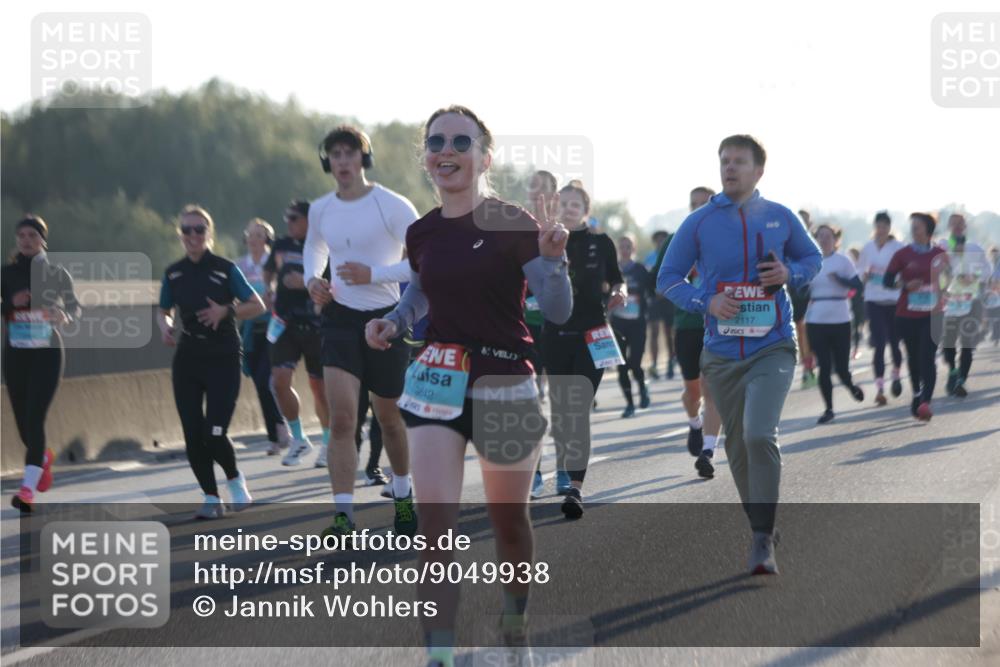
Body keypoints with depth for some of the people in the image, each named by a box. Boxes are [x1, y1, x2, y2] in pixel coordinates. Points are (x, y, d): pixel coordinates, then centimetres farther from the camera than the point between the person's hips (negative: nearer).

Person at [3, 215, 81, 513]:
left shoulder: (57, 274, 1)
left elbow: (74, 306, 12)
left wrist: (65, 316, -10)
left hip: (47, 353, -3)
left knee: (34, 418, -14)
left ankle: (28, 489, -18)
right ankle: (43, 457, 44)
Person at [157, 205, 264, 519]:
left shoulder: (225, 269, -4)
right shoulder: (173, 273, 7)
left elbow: (257, 306, -2)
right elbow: (163, 311, 20)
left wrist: (227, 311, -18)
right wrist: (165, 326, -3)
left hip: (223, 359, -4)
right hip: (187, 360, 4)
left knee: (214, 433, -13)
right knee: (193, 435, -2)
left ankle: (235, 479, 16)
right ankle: (211, 498, 13)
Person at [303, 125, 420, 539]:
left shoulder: (392, 206, -10)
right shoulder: (320, 210, 4)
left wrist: (373, 274, -22)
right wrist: (312, 279, 4)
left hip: (386, 318, -2)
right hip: (340, 318, 2)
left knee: (389, 416, 13)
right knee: (341, 418, -13)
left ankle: (403, 495, 38)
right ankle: (344, 514, -15)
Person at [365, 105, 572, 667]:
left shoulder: (512, 226, -11)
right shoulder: (423, 234, 3)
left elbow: (559, 312, -13)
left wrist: (552, 258, -31)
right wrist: (393, 323, 5)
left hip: (505, 383, -3)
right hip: (437, 380, 3)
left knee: (509, 519, 12)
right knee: (436, 521, -11)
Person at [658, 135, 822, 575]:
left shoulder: (781, 218, 2)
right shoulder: (700, 222, 1)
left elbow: (812, 258, 17)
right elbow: (668, 279, 5)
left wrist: (790, 274, -6)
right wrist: (706, 302, -13)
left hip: (772, 348, -2)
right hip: (721, 354, 2)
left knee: (759, 435, -21)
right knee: (737, 447, 10)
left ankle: (763, 540, -13)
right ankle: (759, 527, 29)